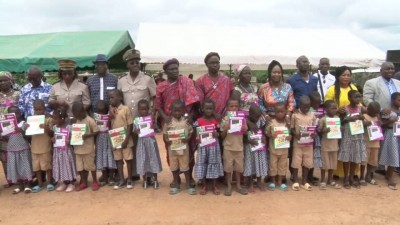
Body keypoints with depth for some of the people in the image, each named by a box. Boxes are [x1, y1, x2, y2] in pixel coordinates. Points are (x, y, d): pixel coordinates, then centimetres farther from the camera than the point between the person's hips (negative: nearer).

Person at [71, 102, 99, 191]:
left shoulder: (90, 120, -12)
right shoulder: (76, 121, 8)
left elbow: (96, 132, -11)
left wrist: (87, 135, -24)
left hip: (88, 148, -6)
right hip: (78, 148, 6)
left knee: (90, 166, 5)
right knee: (79, 167, 11)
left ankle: (95, 182, 20)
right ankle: (83, 183, 25)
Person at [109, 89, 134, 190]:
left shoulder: (126, 109, -11)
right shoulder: (111, 110, 6)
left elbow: (130, 125, -11)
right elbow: (109, 125, 7)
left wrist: (126, 139, -16)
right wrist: (111, 115, -10)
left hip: (125, 140, -5)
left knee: (128, 159, 6)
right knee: (118, 160, 12)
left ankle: (129, 180, 19)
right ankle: (121, 180, 23)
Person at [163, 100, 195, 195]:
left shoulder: (186, 121, -4)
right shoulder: (168, 122, -4)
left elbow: (190, 132, -1)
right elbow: (165, 133, 0)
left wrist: (187, 138, -18)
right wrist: (167, 140, -18)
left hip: (183, 147, -1)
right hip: (172, 147, 1)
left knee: (185, 166, 6)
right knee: (174, 166, 12)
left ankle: (188, 185, 18)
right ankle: (176, 185, 26)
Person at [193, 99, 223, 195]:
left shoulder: (216, 121, 0)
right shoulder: (199, 121, -3)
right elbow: (195, 134, 1)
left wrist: (216, 135, -17)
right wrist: (197, 138, -19)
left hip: (214, 146, 1)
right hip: (203, 146, 0)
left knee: (214, 164, 6)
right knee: (202, 164, 4)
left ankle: (214, 186, 19)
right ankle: (204, 186, 18)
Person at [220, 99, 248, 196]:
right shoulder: (225, 120, -5)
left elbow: (245, 133, 6)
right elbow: (222, 136, -4)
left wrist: (244, 129, -15)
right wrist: (225, 129, -21)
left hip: (239, 147, 2)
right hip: (228, 147, -2)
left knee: (238, 167, 10)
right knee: (228, 167, 5)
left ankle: (238, 185, 23)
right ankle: (229, 186, 17)